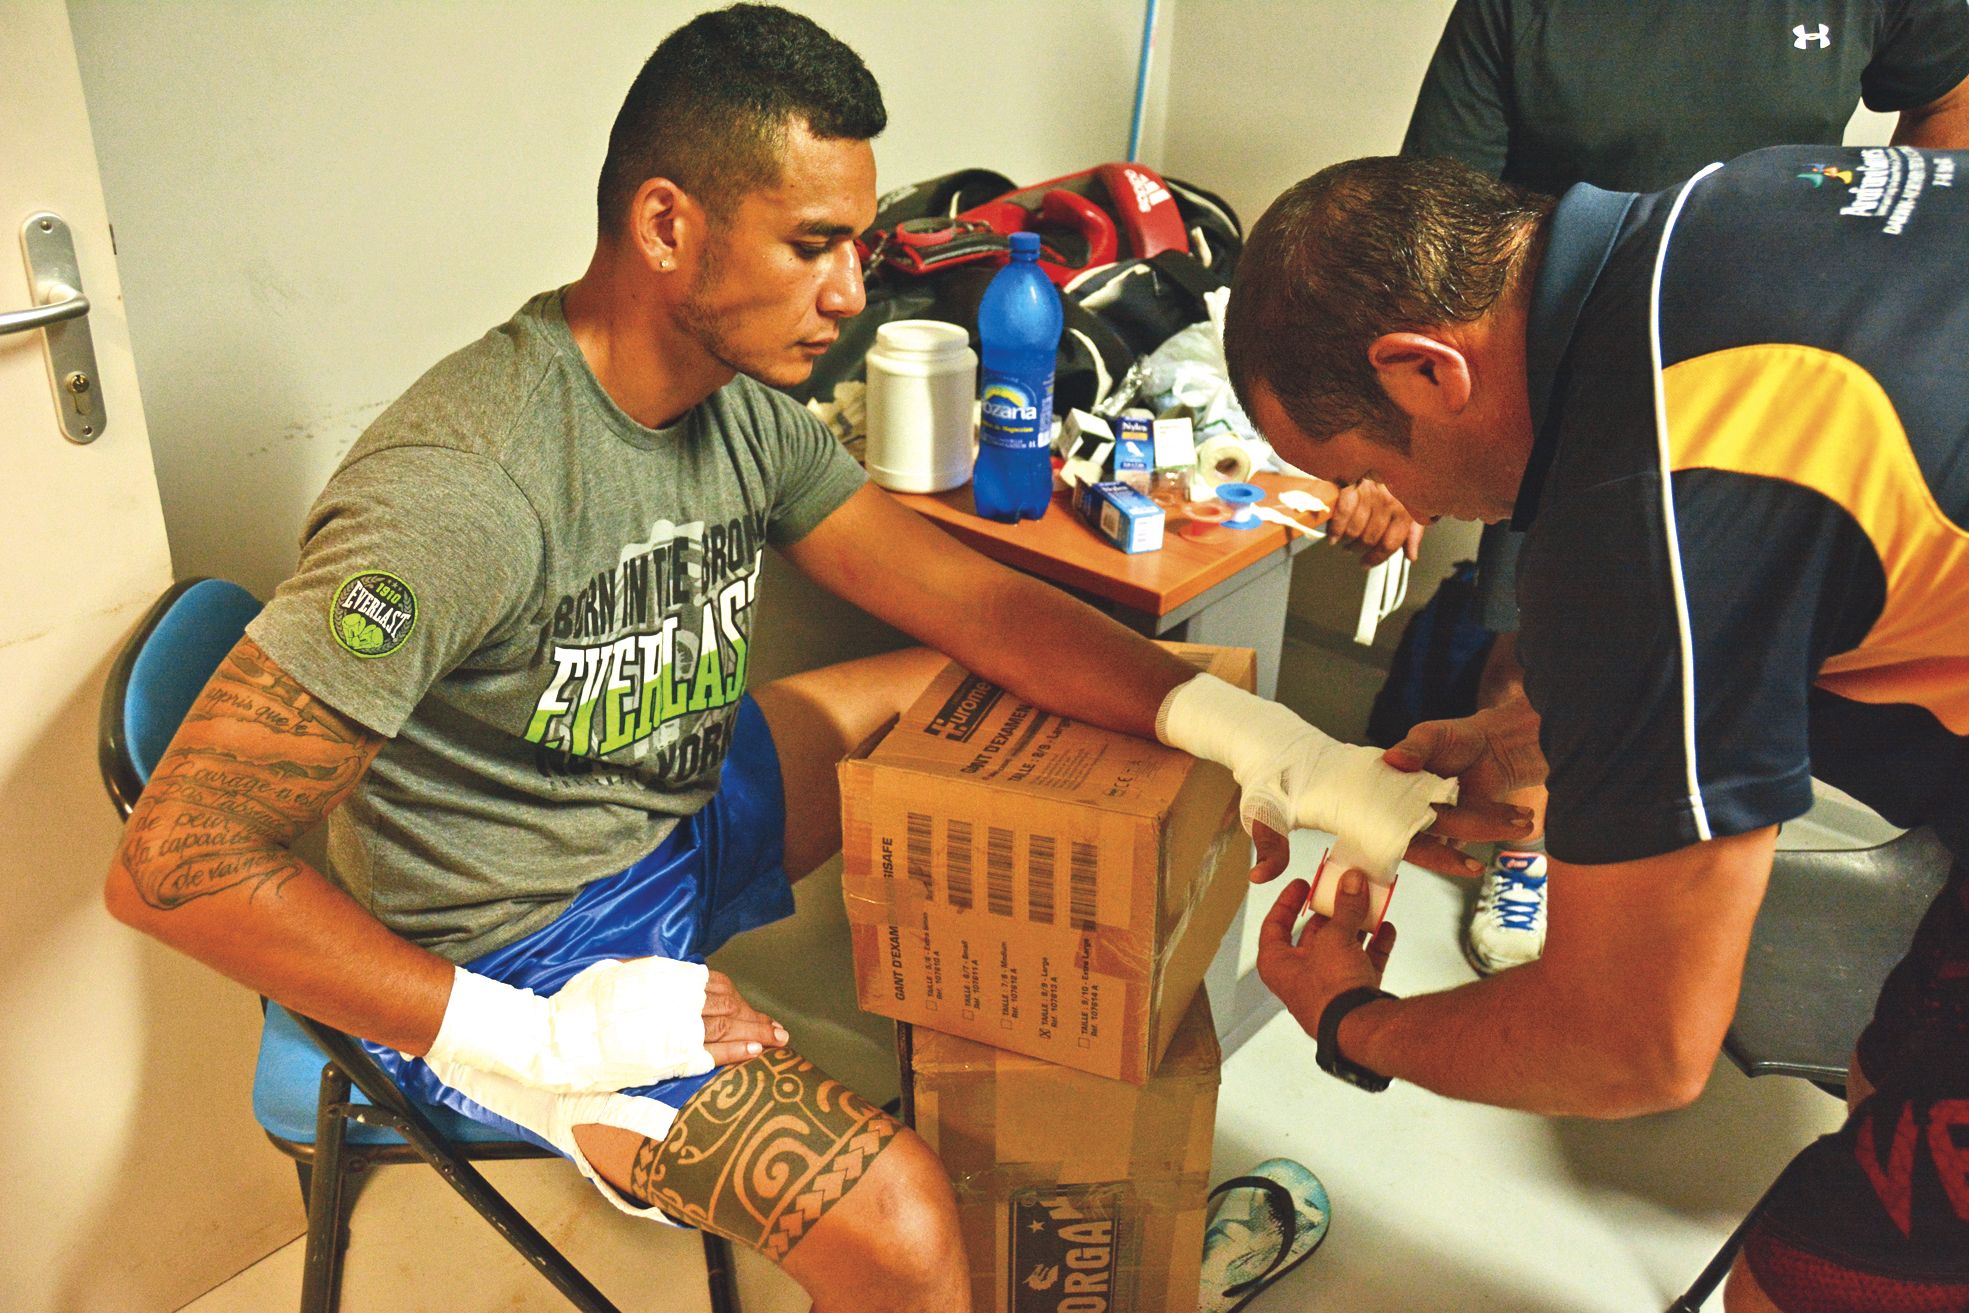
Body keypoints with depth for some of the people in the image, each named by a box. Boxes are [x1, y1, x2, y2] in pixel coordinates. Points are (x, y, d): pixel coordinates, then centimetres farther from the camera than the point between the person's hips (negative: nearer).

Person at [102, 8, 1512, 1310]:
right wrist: (538, 1041, -30)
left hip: (683, 809, 8)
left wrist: (1239, 724, -21)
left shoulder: (746, 406, -7)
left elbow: (972, 600, -8)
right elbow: (174, 862, -30)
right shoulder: (460, 492, -32)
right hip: (508, 954, -8)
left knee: (1017, 708, 8)